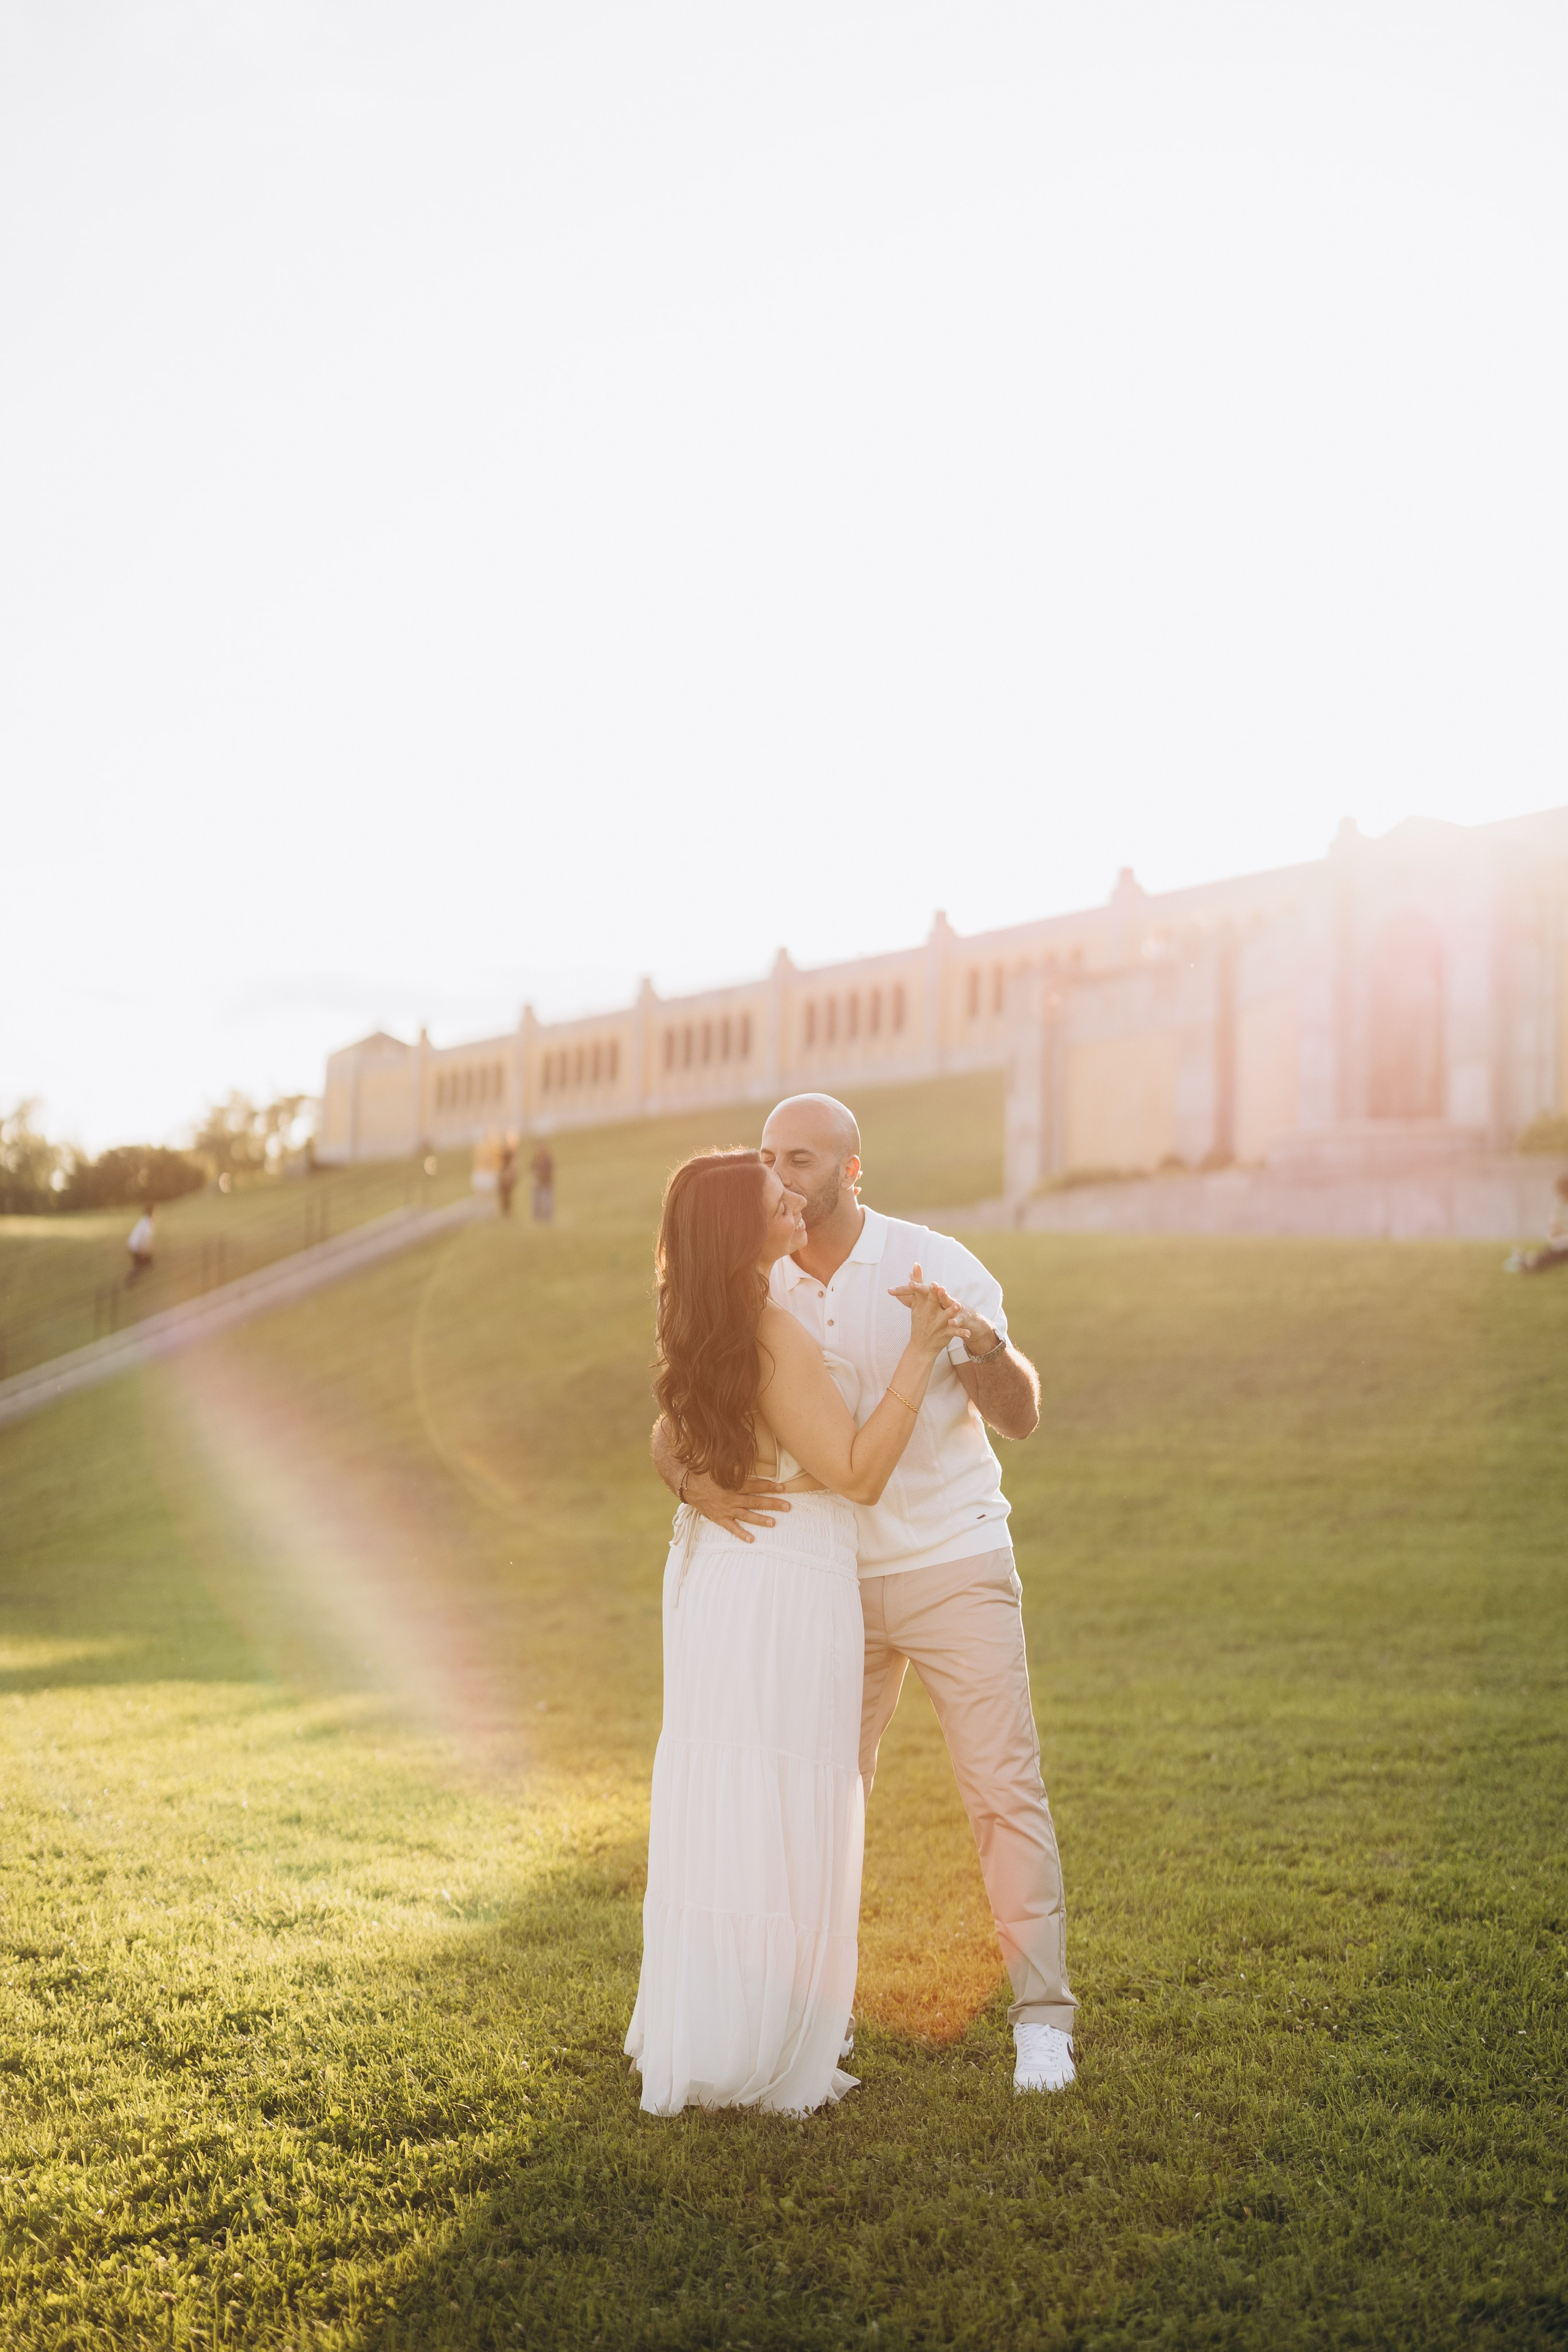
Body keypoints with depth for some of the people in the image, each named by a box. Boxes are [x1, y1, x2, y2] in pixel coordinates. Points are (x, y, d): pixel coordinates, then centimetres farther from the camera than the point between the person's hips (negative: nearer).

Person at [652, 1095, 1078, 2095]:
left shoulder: (935, 1266, -11)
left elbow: (1021, 1416, -16)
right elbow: (672, 1429, -5)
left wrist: (987, 1343, -39)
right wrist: (697, 1481, -29)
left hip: (955, 1569, -3)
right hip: (838, 1583, 4)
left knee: (1005, 1789, -5)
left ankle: (1043, 2020, 3)